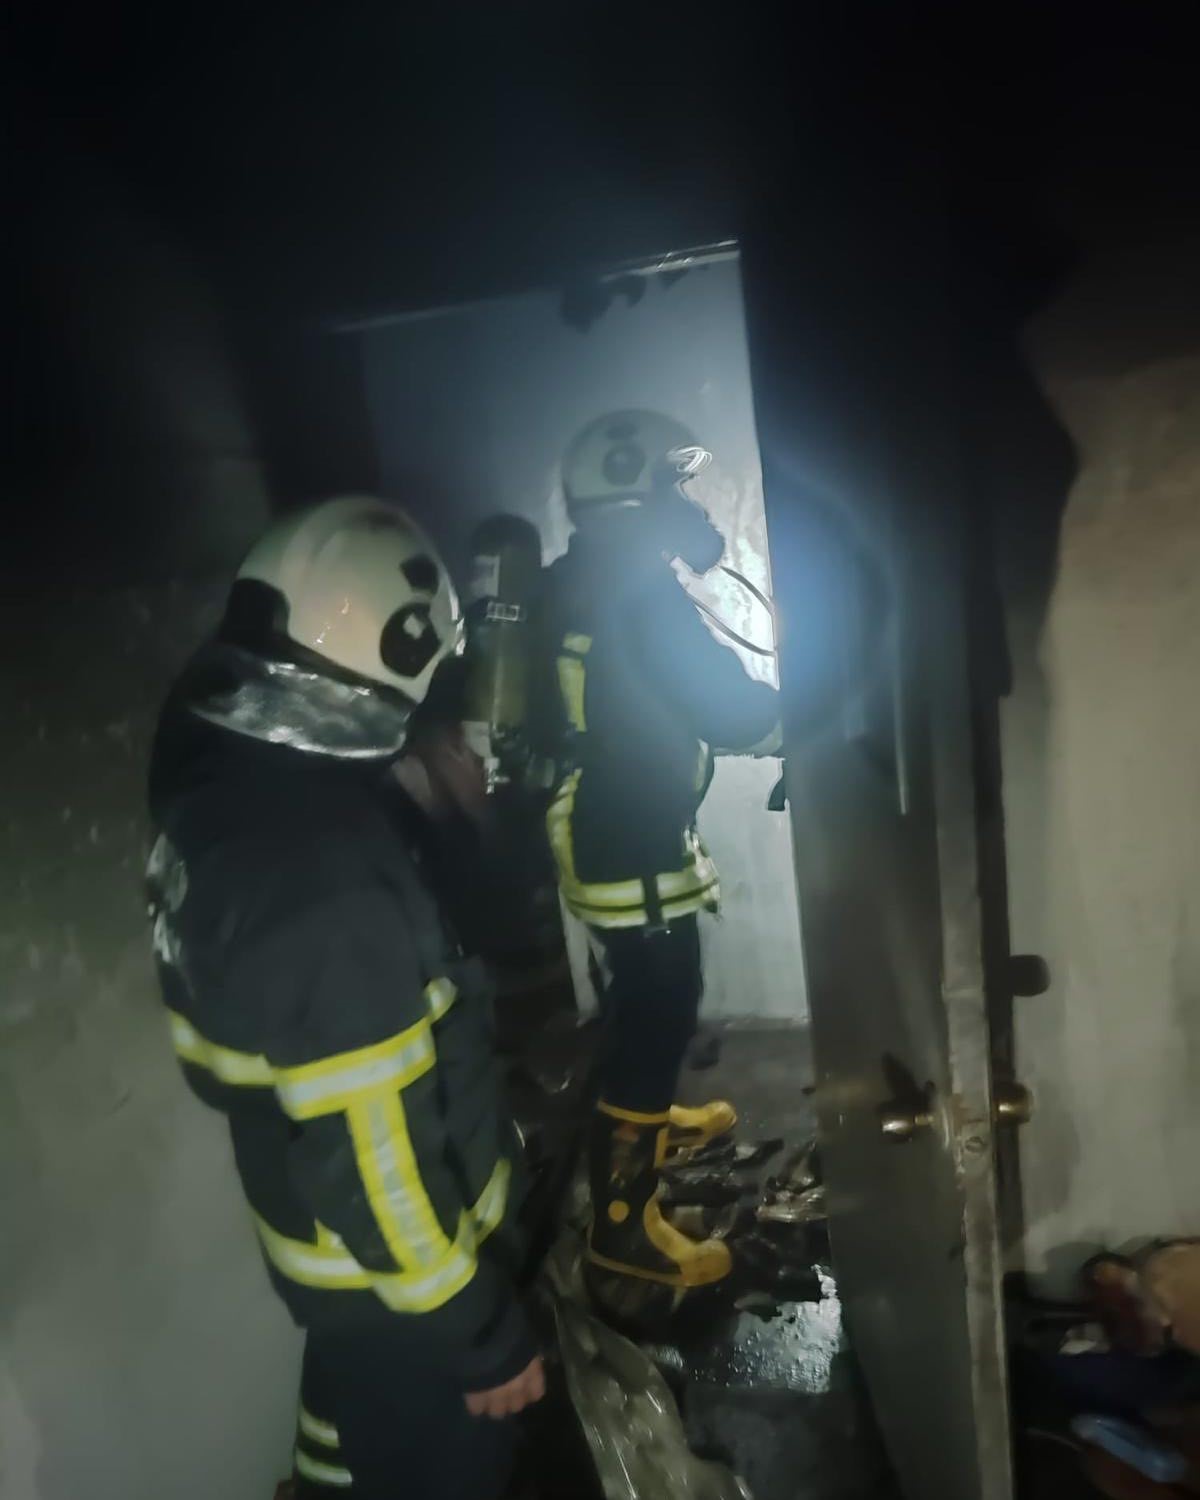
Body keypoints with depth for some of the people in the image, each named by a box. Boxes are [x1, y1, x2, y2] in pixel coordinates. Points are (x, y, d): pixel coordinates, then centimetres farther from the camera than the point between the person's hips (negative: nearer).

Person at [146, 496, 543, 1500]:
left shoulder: (224, 778, -9)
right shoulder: (328, 888, -37)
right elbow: (373, 1155, -30)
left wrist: (417, 802, -4)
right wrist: (482, 1332, -14)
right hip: (389, 1270, -7)